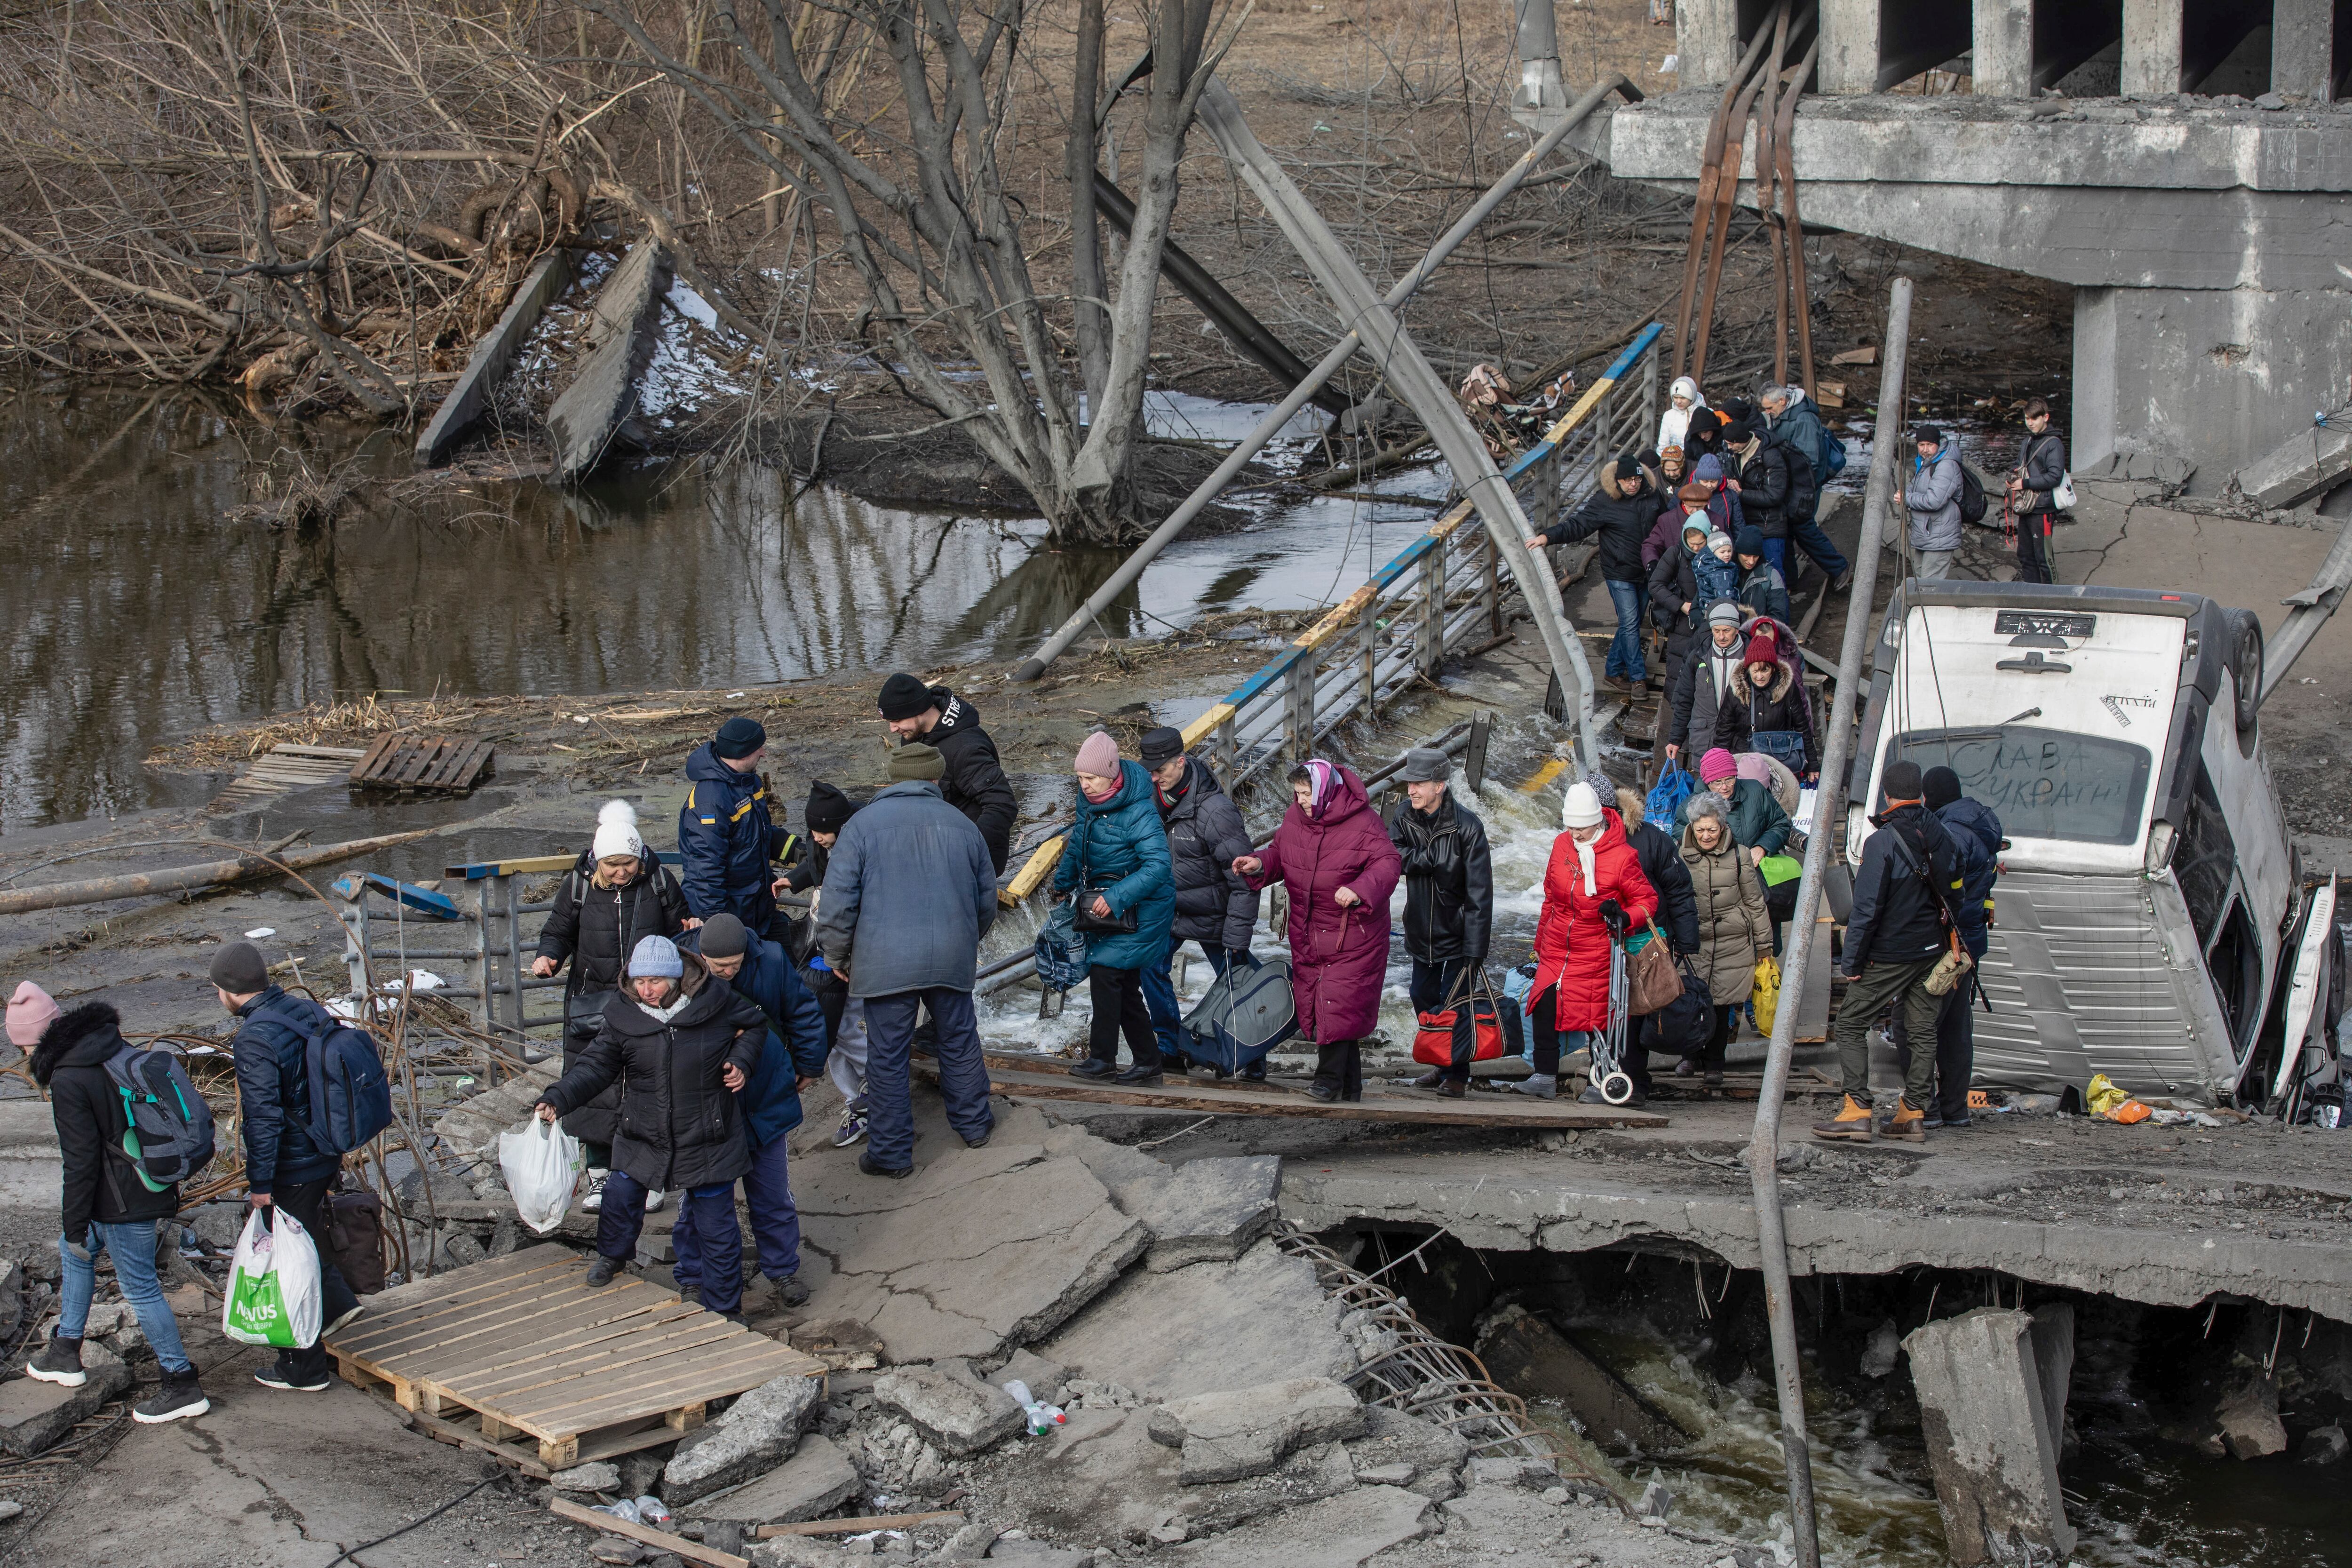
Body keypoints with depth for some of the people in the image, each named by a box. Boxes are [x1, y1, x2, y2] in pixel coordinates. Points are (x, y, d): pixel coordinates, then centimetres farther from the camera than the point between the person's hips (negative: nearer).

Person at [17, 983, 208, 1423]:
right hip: (149, 1183, 10)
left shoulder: (68, 1081, -22)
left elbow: (79, 1161, -21)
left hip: (122, 1201, -10)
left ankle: (183, 1384, 8)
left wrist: (74, 1225, -12)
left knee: (139, 1285, 1)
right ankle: (65, 1353, 37)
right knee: (73, 1251, 26)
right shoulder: (118, 1050, 4)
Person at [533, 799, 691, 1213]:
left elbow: (676, 928, 7)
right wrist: (548, 957, -16)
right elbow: (558, 931, 4)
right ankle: (599, 1173, 19)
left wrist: (691, 932, -16)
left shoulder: (659, 882, -6)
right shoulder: (578, 885, -7)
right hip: (592, 1002, 0)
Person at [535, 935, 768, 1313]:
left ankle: (724, 1312, 19)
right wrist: (557, 1099, -17)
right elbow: (596, 1066, -3)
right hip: (643, 1136, 2)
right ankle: (613, 1255, 34)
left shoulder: (715, 1002, -12)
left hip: (708, 1139, -2)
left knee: (714, 1225, 4)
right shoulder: (623, 1014, -8)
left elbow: (755, 1025, 7)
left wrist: (741, 1062, -9)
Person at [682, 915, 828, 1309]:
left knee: (772, 1194, 12)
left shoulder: (772, 962, -14)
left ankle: (783, 1269, 28)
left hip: (764, 1102, 1)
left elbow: (804, 1013, 4)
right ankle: (693, 1278, 21)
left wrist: (808, 1066, 12)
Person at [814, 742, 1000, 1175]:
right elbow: (987, 900, 17)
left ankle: (891, 1152, 10)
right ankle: (973, 1123, 35)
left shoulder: (864, 823, -4)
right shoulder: (962, 825, 8)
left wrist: (836, 955, 6)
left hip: (886, 964, -3)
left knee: (888, 1057, 5)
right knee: (959, 1039, 21)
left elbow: (839, 899, -8)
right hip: (951, 960, 3)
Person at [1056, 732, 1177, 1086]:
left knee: (1105, 969, -16)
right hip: (1106, 904, 8)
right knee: (1124, 985, 10)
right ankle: (1148, 1063, 18)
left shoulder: (1139, 812, -24)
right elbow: (1078, 845, 20)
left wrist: (1116, 897, -35)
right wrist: (1063, 883, 28)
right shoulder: (1089, 803, 1)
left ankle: (1103, 1057, -9)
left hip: (1140, 908, -8)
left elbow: (1157, 866, -30)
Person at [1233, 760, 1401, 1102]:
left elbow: (1388, 863, -19)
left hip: (1353, 932, -6)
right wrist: (1259, 865, -3)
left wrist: (1360, 891, -35)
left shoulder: (1363, 823, -15)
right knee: (1315, 1005, 7)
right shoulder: (1294, 818, 4)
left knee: (1340, 1002, -13)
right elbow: (1280, 853, 18)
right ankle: (1350, 1086, 16)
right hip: (1307, 932, 6)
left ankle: (1330, 1079, -6)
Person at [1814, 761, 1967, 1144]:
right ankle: (1913, 1114, 12)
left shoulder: (1882, 843, -18)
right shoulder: (1939, 834, 2)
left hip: (1889, 954, -6)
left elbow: (1867, 907, -17)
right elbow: (1951, 889, 13)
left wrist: (1851, 961, -11)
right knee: (1923, 1030, 11)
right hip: (1931, 950, 6)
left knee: (1851, 1024, 1)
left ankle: (1858, 1112, -6)